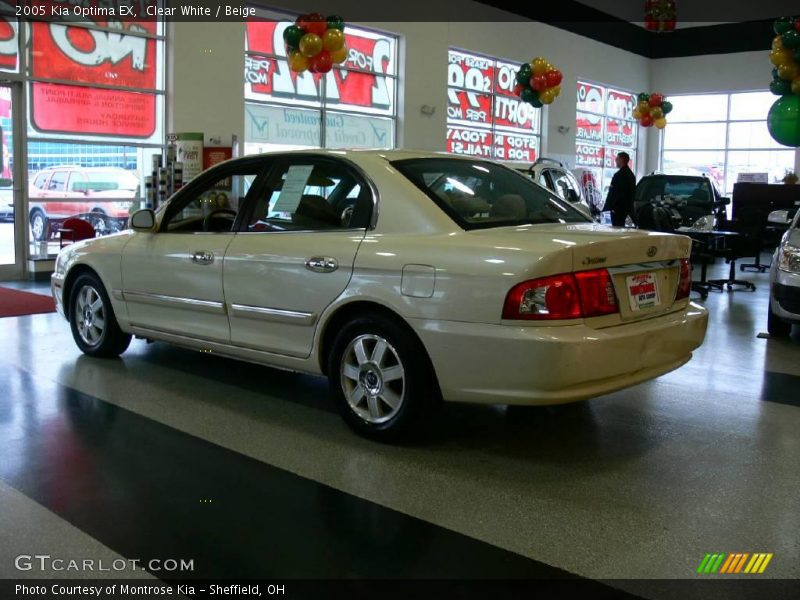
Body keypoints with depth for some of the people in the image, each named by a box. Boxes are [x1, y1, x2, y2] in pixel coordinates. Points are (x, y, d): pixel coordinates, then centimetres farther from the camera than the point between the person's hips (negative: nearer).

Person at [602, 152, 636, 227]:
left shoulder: (619, 175, -16)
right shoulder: (631, 174, 15)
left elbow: (612, 194, -18)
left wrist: (606, 208, -16)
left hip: (618, 208, -10)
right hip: (628, 208, 10)